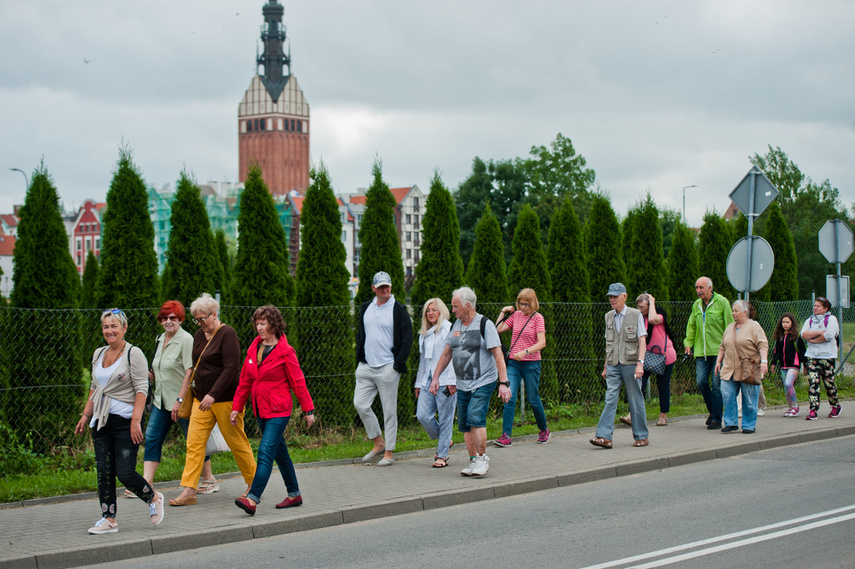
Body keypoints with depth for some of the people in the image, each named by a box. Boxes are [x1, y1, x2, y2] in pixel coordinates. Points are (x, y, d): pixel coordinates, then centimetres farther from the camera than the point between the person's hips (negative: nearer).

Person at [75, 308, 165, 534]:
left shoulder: (133, 354, -8)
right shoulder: (99, 354, 13)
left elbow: (141, 389, -12)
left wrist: (136, 420, -20)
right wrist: (85, 416, 17)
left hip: (125, 422, -6)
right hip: (101, 422, 7)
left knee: (125, 473, -7)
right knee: (103, 471, 3)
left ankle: (153, 499, 18)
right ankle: (109, 519, 9)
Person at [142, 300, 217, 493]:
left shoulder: (186, 339, -13)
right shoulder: (161, 338, 12)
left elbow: (189, 372, -18)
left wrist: (180, 400, -22)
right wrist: (152, 374, 4)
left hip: (183, 400, -8)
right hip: (161, 399, 8)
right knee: (152, 438, -1)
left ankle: (209, 480, 16)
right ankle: (146, 482, -3)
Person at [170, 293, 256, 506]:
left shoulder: (227, 334, -12)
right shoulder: (200, 335, 12)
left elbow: (231, 368, -19)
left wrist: (213, 395, -24)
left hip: (225, 398, -7)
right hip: (202, 398, 7)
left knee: (237, 443, 2)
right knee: (194, 443, -2)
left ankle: (253, 483, 20)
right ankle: (188, 491, -4)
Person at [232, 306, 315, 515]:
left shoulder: (285, 352, -10)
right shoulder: (253, 349, 9)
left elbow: (298, 382, -7)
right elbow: (245, 381, 14)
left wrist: (308, 409, -5)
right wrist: (236, 407, 11)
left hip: (278, 411, -7)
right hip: (261, 410, 7)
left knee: (266, 452, -15)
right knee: (280, 453, 15)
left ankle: (252, 499, -23)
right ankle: (294, 494, 25)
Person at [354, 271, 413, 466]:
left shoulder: (399, 310, -4)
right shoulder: (365, 308, 12)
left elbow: (407, 339, -4)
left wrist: (398, 365, -10)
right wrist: (359, 360, 12)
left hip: (388, 368, -5)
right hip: (366, 368, 5)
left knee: (389, 410, -1)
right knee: (360, 404, 0)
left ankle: (389, 453, 7)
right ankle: (379, 443, 16)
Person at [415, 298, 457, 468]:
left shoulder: (449, 329, -3)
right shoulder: (424, 334, 19)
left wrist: (452, 381, -16)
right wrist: (419, 383, 23)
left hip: (445, 381, -6)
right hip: (427, 381, 6)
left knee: (445, 418, -2)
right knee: (423, 415, -5)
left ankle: (442, 455, 7)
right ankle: (445, 441, 19)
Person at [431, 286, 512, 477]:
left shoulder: (485, 325, -9)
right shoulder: (456, 326, 11)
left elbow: (498, 355, -13)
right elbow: (446, 354, 20)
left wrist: (504, 383, -19)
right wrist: (436, 377, 14)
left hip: (483, 382, -7)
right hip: (463, 384, 7)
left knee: (475, 418, -19)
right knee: (464, 425, 4)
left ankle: (483, 458, -5)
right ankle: (473, 461, 14)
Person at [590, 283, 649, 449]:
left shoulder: (636, 315, -2)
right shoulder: (609, 316, 12)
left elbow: (642, 341, -5)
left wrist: (640, 363, -16)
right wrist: (606, 366, 17)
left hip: (630, 364, -4)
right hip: (613, 365, 4)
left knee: (636, 401, 2)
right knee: (610, 399, -6)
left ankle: (641, 436, 13)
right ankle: (604, 436, -13)